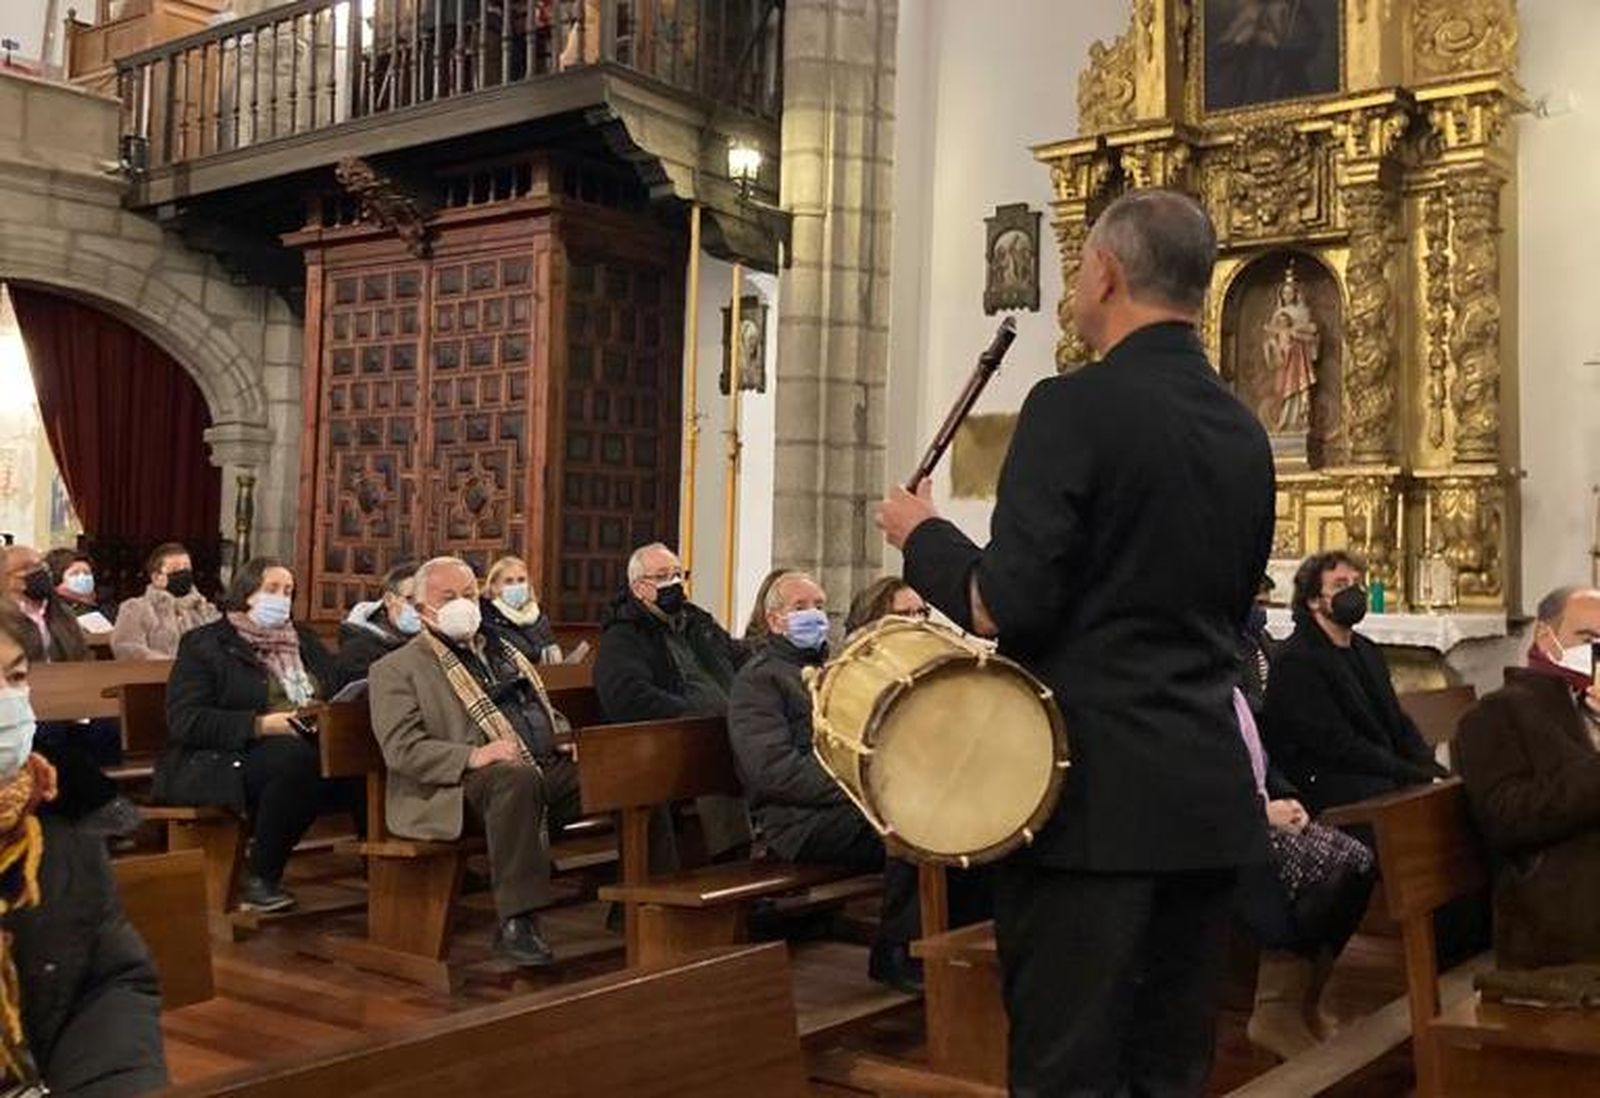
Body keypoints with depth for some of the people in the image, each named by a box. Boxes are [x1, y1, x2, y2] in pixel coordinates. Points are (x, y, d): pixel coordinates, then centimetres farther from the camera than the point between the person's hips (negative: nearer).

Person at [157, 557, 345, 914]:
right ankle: (259, 881, -23)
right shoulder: (203, 643, 4)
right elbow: (185, 722, -7)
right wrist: (259, 725, -18)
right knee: (295, 757, -36)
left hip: (303, 750, 5)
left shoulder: (304, 641, 22)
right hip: (219, 762, -5)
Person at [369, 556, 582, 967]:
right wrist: (473, 756, -21)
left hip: (548, 768, 7)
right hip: (471, 786, -6)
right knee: (517, 778, -39)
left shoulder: (504, 651, 28)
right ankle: (516, 924, -35)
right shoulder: (397, 668, 8)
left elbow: (549, 714, 33)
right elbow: (401, 748, -6)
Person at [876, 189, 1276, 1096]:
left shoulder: (1076, 406, -12)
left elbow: (1004, 607, -17)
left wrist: (920, 533, 0)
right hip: (1208, 793, 7)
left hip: (1093, 794, -7)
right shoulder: (1246, 433, 11)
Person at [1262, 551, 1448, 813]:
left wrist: (1428, 768, -2)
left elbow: (1398, 721, 19)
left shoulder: (1366, 651, 21)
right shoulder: (1296, 661, -10)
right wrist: (1413, 774, -16)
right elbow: (1339, 745, -15)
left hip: (1383, 775, 9)